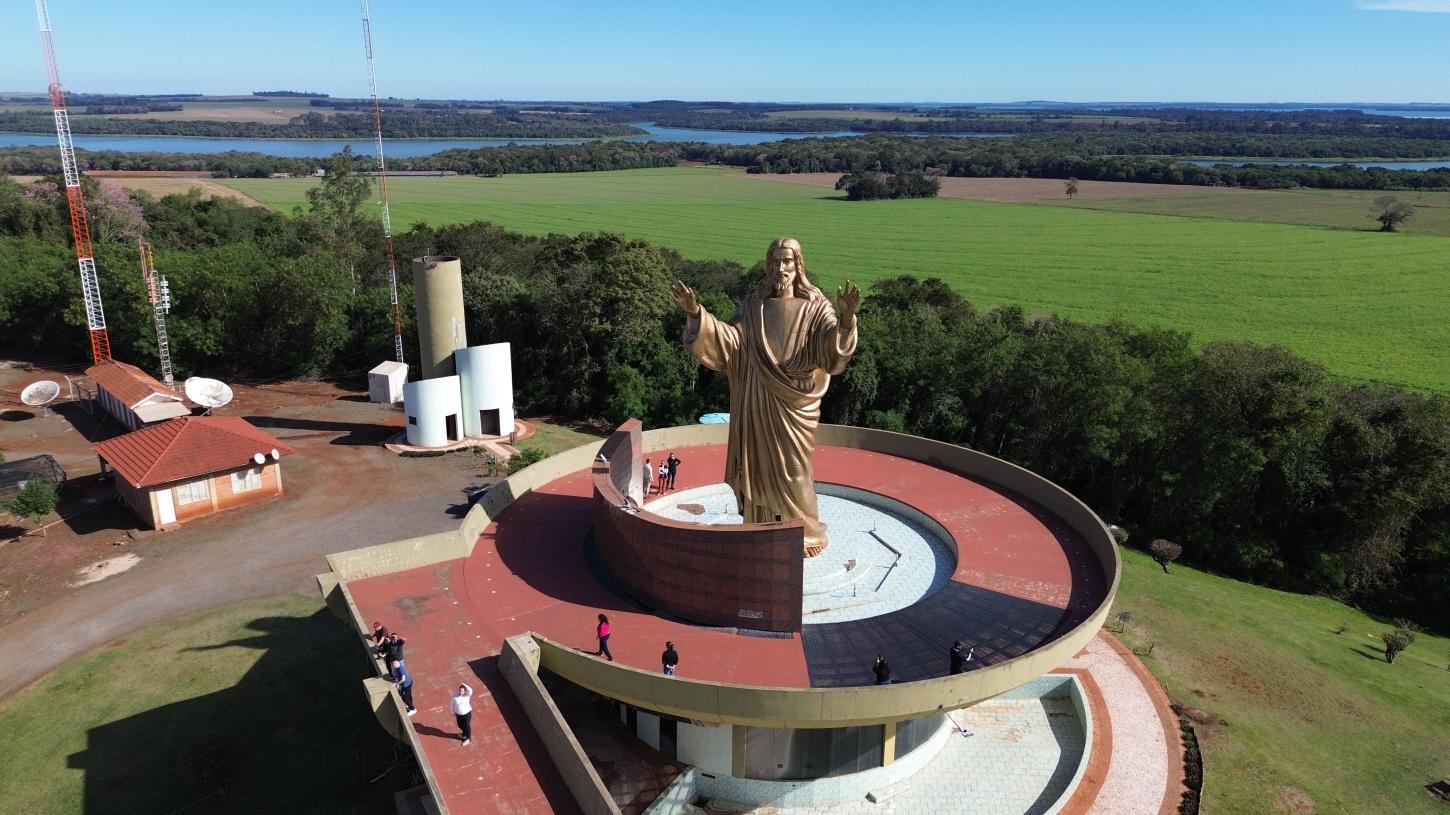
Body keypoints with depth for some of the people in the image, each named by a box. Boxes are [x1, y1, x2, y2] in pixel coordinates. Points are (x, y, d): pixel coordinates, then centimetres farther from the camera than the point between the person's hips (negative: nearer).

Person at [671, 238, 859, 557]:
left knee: (791, 469, 5)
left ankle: (803, 534, 22)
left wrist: (845, 319, -40)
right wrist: (696, 313, -20)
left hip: (794, 404, -3)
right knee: (759, 467, 9)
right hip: (758, 404, 3)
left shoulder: (814, 307, -4)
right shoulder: (754, 306, 5)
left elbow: (832, 342, -19)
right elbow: (729, 339, -6)